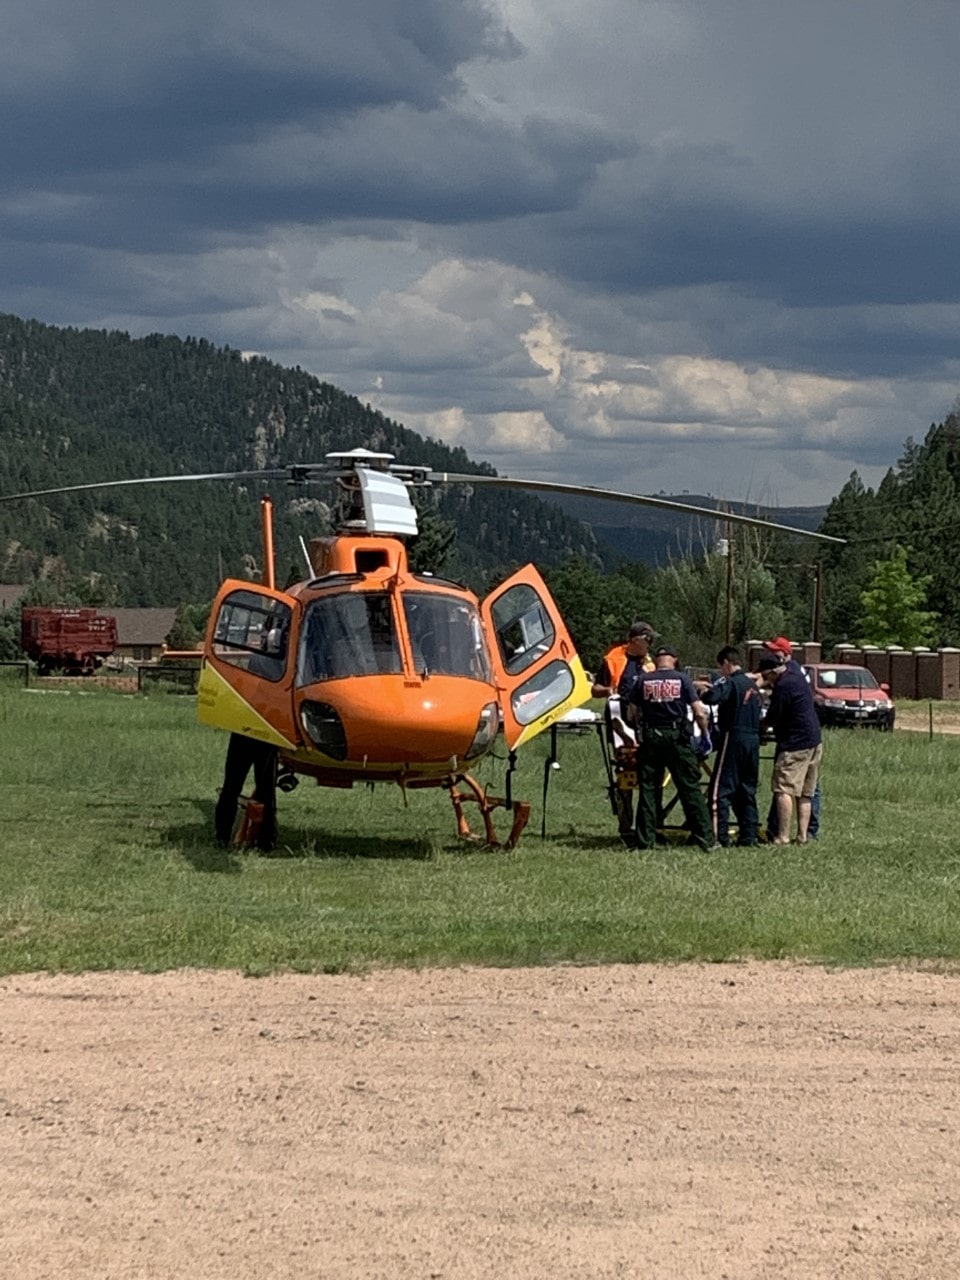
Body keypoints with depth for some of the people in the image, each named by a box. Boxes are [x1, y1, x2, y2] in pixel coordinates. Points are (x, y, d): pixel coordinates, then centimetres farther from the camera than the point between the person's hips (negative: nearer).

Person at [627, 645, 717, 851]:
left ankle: (645, 841, 5)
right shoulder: (682, 679, -2)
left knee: (648, 789, 7)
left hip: (650, 738, 1)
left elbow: (634, 712, 4)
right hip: (677, 737, -1)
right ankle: (706, 839, 1)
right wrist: (706, 735, 8)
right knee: (690, 788, 2)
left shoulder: (643, 680, 3)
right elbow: (699, 712, -5)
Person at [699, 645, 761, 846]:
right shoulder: (752, 685, 16)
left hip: (733, 739, -8)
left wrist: (702, 689, -4)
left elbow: (710, 698, -27)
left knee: (720, 791, -7)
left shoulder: (731, 683, -10)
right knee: (747, 790, 13)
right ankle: (748, 835, 12)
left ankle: (719, 836, -13)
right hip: (753, 739, 8)